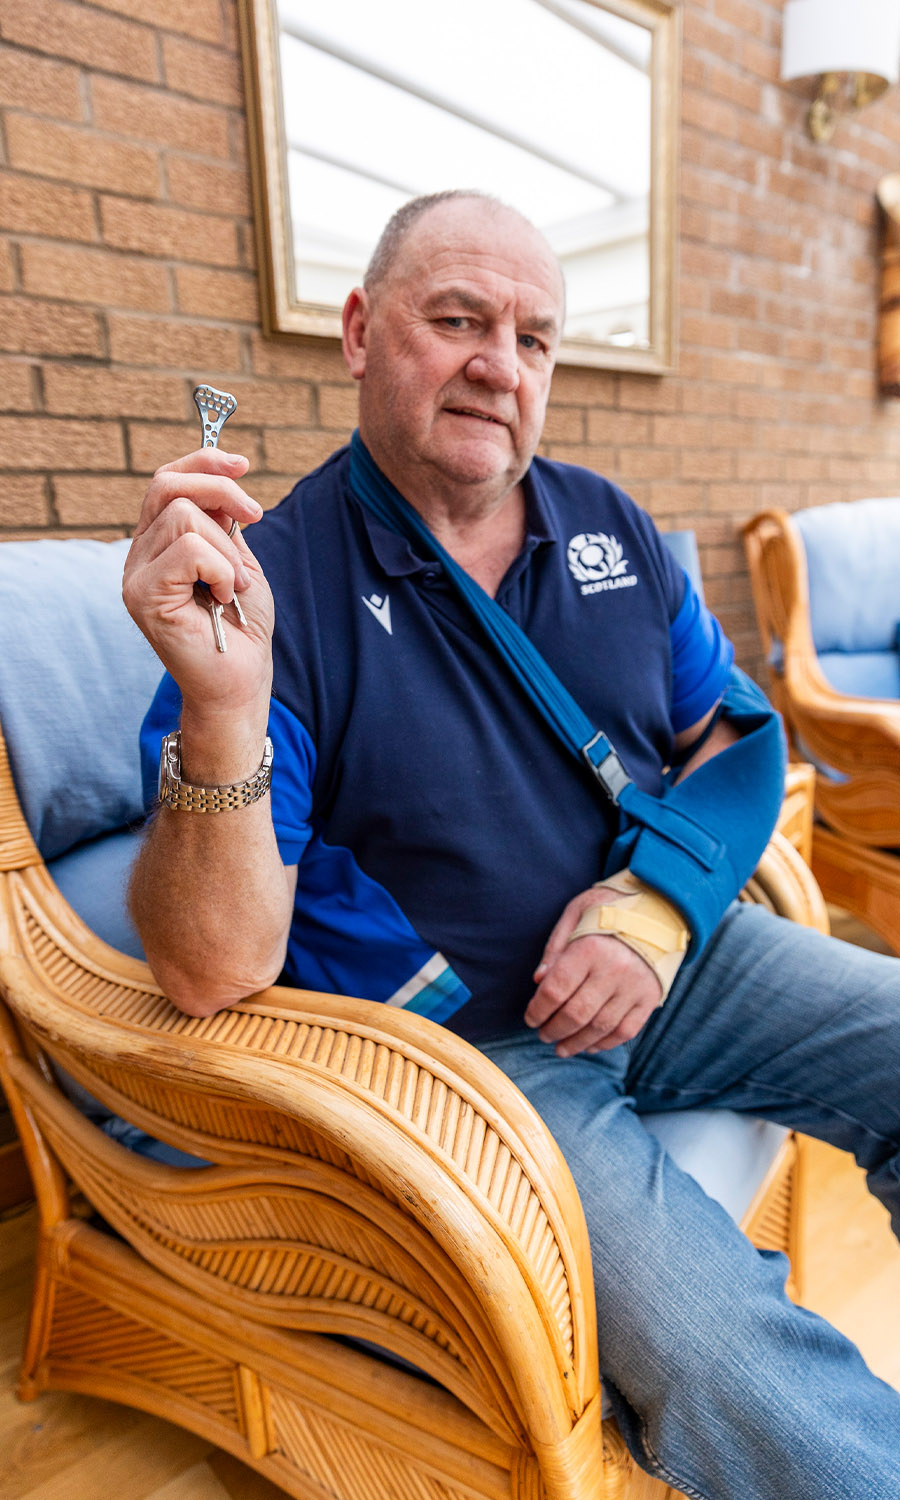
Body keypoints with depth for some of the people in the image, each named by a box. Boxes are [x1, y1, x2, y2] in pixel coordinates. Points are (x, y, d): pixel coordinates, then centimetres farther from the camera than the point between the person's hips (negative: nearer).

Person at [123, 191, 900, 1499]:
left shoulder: (608, 526, 7)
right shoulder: (273, 587, -11)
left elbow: (735, 739, 11)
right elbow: (210, 973, -17)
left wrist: (658, 897, -8)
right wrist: (222, 706, -34)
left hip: (669, 948, 6)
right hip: (468, 1044, -5)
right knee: (745, 1389, -23)